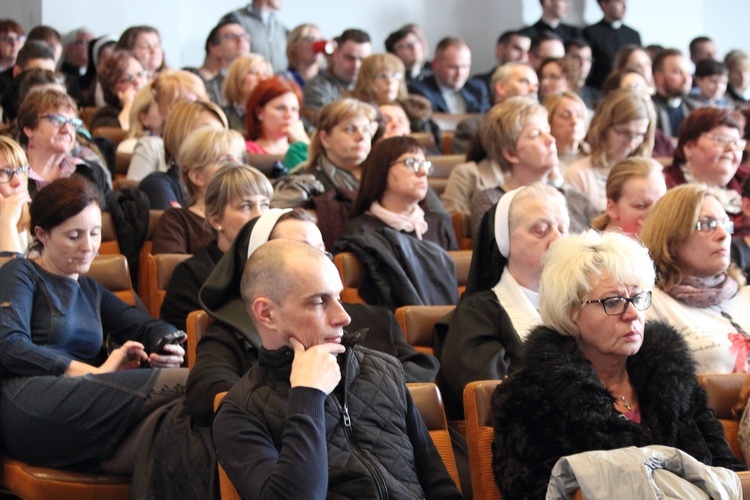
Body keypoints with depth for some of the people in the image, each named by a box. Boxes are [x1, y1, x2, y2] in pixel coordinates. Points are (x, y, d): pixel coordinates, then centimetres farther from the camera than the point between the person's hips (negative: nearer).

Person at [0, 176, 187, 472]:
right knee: (185, 384, -26)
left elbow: (147, 327, 26)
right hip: (32, 401, -6)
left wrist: (166, 347, -1)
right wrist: (97, 372, -8)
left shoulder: (90, 291, 33)